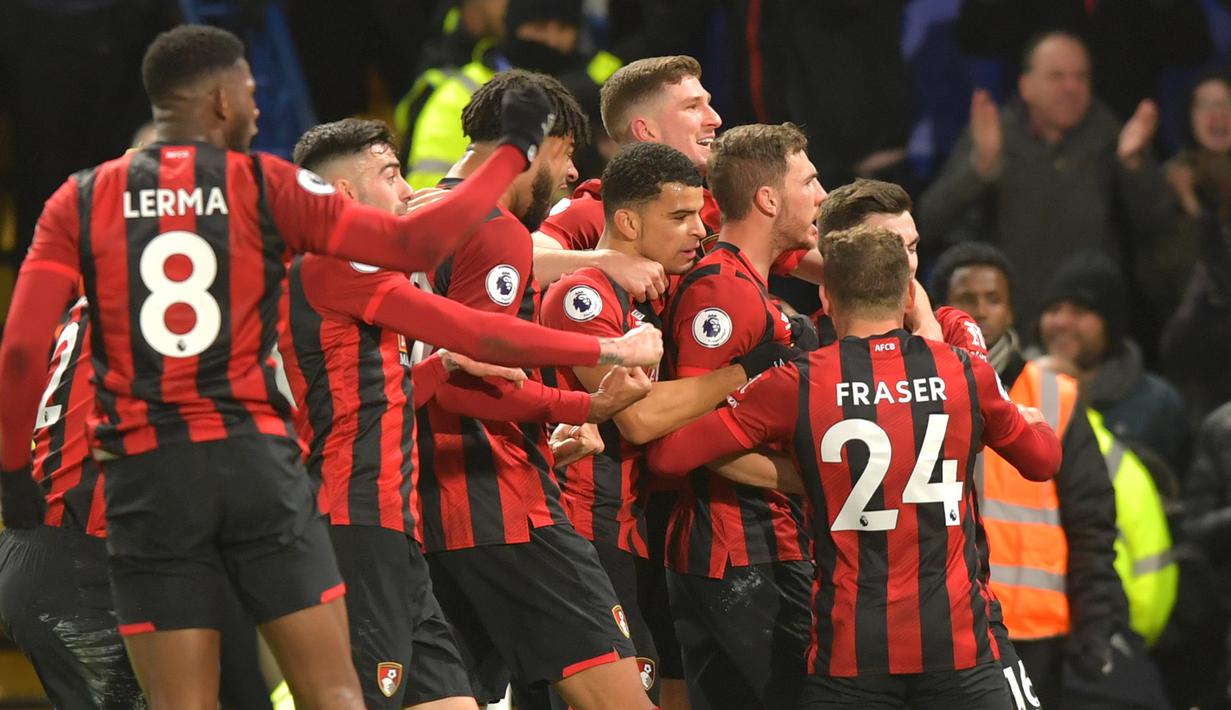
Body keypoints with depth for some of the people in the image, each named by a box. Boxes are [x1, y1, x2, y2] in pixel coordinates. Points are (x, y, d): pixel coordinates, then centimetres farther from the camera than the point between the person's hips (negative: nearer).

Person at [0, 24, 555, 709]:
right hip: (256, 457, -1)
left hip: (145, 472, 1)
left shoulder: (83, 201, 5)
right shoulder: (264, 186, 1)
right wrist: (513, 153, 7)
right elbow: (413, 242, -3)